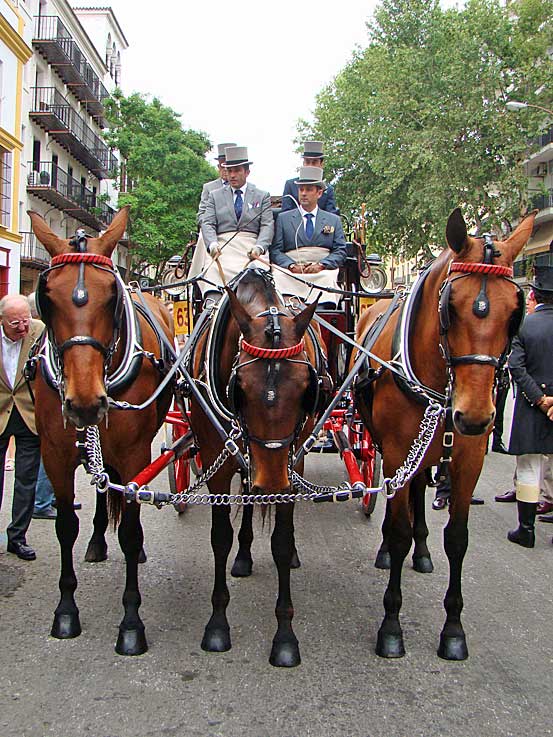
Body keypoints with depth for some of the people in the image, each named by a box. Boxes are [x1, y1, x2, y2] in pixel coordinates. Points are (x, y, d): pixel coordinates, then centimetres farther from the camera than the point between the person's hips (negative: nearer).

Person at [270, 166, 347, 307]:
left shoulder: (334, 220, 20)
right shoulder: (283, 218, 18)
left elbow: (340, 251, 9)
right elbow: (275, 250, 8)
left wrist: (320, 265, -11)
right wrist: (292, 266, -13)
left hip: (323, 270, 0)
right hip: (291, 270, 0)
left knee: (327, 278, -35)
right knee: (278, 276, -33)